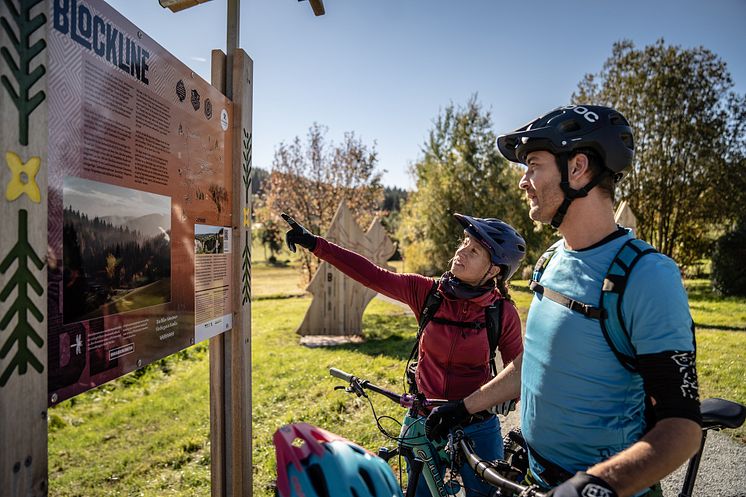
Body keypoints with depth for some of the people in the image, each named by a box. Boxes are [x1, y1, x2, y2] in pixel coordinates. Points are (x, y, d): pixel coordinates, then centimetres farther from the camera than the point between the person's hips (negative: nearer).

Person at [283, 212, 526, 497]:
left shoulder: (504, 313, -14)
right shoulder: (426, 292, -12)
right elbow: (373, 275, -14)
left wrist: (507, 394, -21)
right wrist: (315, 244, -15)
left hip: (478, 428, -1)